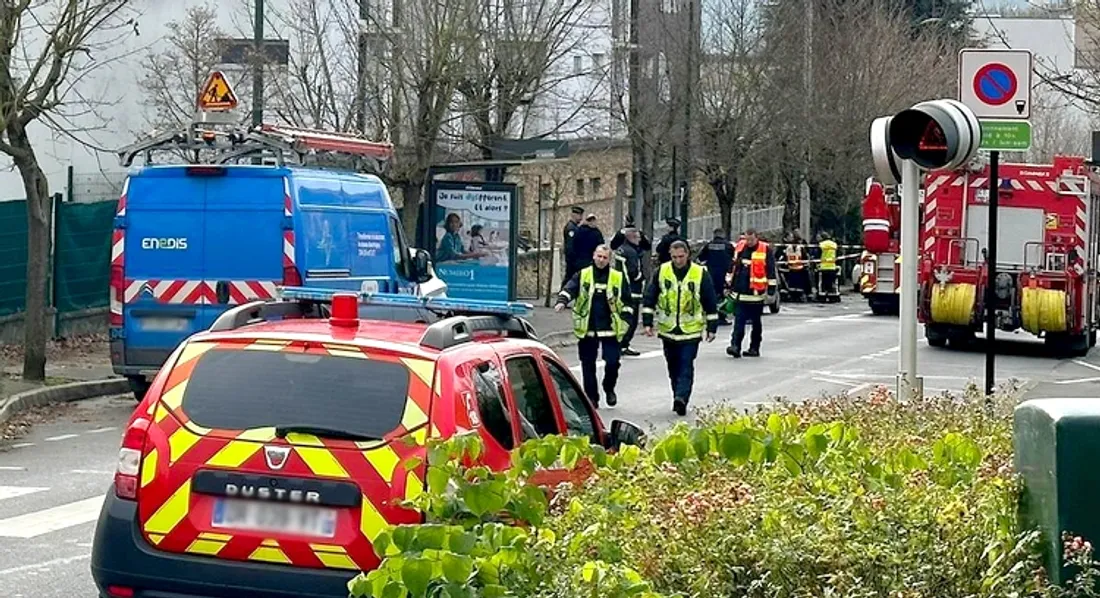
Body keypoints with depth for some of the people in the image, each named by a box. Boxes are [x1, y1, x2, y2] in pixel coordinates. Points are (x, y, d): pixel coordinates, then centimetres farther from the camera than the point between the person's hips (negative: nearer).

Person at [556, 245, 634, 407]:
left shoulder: (618, 278, 4)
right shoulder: (582, 275, 4)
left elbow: (627, 302, 9)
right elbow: (569, 289, -6)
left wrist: (625, 321, 1)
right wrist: (562, 301, -26)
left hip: (610, 329, -1)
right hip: (587, 329, 1)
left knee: (612, 362, -6)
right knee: (588, 364, 5)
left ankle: (609, 388, 22)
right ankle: (591, 396, 16)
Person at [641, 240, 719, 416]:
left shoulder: (700, 274, -4)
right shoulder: (661, 272, 0)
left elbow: (710, 303, 2)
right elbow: (650, 298, 5)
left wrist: (712, 328, 1)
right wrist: (647, 322, 0)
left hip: (691, 330, -3)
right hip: (668, 329, 3)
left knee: (686, 367, -12)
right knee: (673, 368, 11)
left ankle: (681, 398, -22)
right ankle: (680, 400, 22)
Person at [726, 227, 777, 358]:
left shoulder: (765, 250, -7)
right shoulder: (739, 247, 6)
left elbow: (771, 271, -5)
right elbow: (732, 266, 16)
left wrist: (771, 289, -8)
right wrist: (729, 284, 17)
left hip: (756, 293, -3)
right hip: (740, 292, 3)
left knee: (756, 322, 9)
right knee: (739, 321, -4)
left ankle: (754, 348, 18)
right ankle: (735, 346, -9)